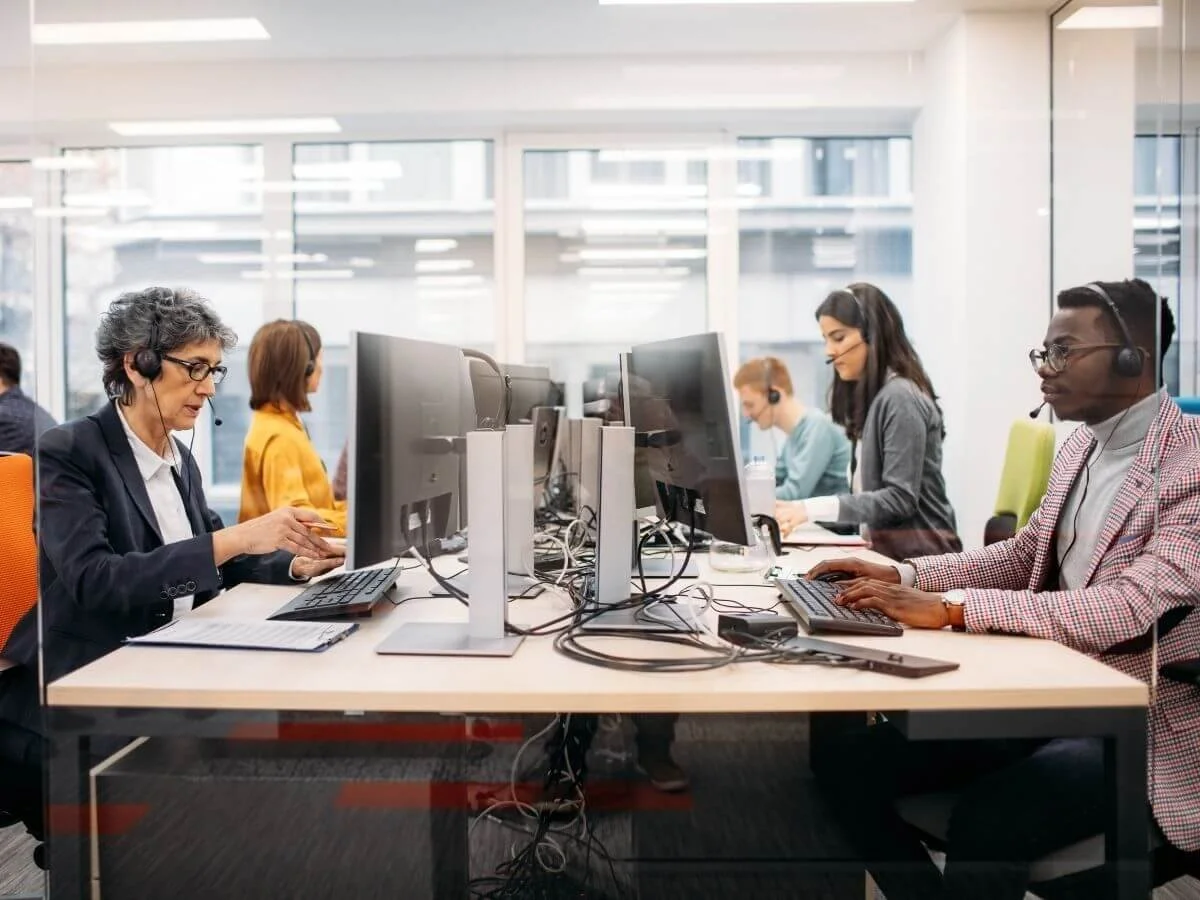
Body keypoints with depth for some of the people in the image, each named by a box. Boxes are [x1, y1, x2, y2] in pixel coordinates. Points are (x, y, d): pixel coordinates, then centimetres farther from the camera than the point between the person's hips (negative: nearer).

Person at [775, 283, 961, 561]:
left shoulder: (900, 398, -12)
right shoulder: (871, 396, 17)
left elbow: (900, 499, -18)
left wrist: (812, 509, -26)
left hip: (918, 555, -8)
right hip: (892, 549, 8)